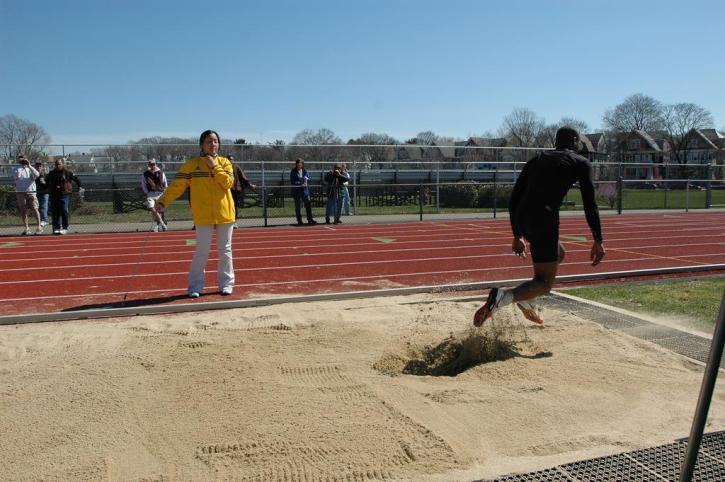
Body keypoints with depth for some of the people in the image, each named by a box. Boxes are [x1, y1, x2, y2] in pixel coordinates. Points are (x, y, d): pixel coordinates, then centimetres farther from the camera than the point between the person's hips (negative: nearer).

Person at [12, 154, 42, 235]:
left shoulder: (30, 168, 12)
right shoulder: (16, 169, 9)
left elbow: (37, 175, -8)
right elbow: (16, 176, -12)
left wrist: (29, 166, -11)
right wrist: (20, 165, -12)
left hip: (31, 192, 0)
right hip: (20, 192, 1)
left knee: (34, 209, -11)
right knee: (23, 211, 3)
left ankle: (39, 226, -2)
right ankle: (26, 228, 11)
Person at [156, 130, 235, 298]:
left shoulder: (224, 162, 5)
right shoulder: (192, 164, 2)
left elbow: (228, 182, -10)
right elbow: (177, 185, -2)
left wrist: (214, 166, -13)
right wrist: (163, 201, -13)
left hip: (224, 214, 2)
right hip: (203, 215, -1)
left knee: (225, 250, 8)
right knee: (201, 252, 0)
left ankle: (226, 283, 19)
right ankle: (196, 286, 11)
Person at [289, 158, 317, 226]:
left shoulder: (305, 171, 9)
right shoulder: (293, 172, -3)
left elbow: (308, 179, 13)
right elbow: (292, 182, -9)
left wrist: (306, 178, -10)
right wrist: (300, 184, -19)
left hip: (305, 190, 3)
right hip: (296, 191, -3)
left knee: (308, 205, 1)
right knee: (298, 207, 2)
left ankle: (310, 220, 8)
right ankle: (299, 221, 9)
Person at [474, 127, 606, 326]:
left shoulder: (536, 160, 25)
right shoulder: (581, 163, 11)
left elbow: (514, 199, 21)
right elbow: (589, 203, 0)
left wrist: (517, 235, 26)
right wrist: (598, 240, 4)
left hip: (521, 220, 6)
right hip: (545, 220, -6)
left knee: (558, 254, 31)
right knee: (544, 284, 1)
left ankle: (525, 298, 16)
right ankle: (502, 296, -28)